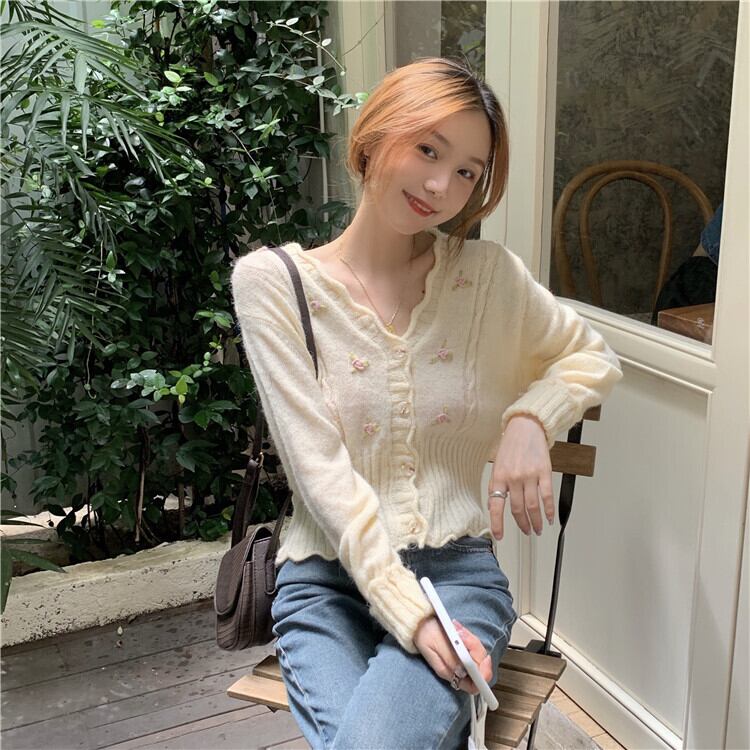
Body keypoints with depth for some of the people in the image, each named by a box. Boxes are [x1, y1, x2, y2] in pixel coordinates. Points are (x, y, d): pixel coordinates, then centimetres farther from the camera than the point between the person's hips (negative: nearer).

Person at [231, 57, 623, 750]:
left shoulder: (489, 274, 4)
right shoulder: (272, 280, -3)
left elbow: (592, 357, 18)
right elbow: (319, 467, -10)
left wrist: (530, 417, -4)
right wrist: (408, 612, -18)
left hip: (458, 567, 1)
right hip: (329, 575, 0)